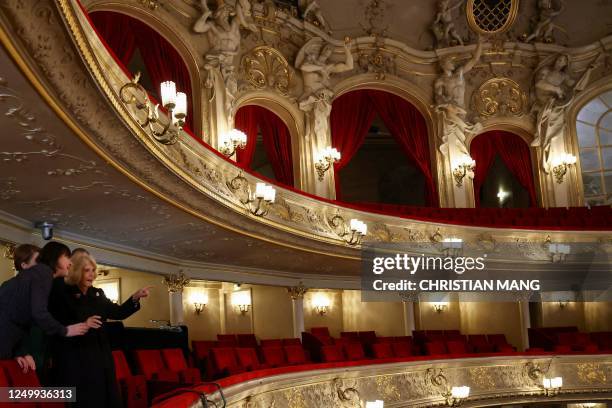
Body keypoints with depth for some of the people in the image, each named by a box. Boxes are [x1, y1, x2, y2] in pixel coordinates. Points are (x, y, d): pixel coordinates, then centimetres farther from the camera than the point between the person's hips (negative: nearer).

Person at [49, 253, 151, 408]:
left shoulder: (97, 294, 14)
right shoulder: (63, 295, -4)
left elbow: (118, 313, 11)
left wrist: (135, 298, -2)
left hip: (100, 356, 6)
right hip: (75, 360, -6)